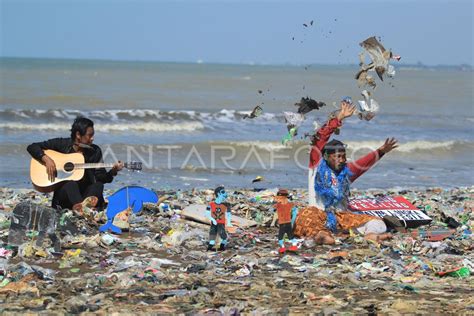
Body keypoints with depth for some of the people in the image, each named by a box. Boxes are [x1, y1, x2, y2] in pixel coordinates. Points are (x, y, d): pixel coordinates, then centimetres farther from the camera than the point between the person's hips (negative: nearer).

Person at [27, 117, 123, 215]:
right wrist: (46, 158, -16)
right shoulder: (61, 144, 3)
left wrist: (113, 172, -14)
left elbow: (101, 178, 6)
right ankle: (80, 205, -67)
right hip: (63, 190, -2)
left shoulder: (95, 151, 9)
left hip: (86, 192, 2)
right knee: (71, 184, -35)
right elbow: (32, 147, 1)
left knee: (98, 185, -28)